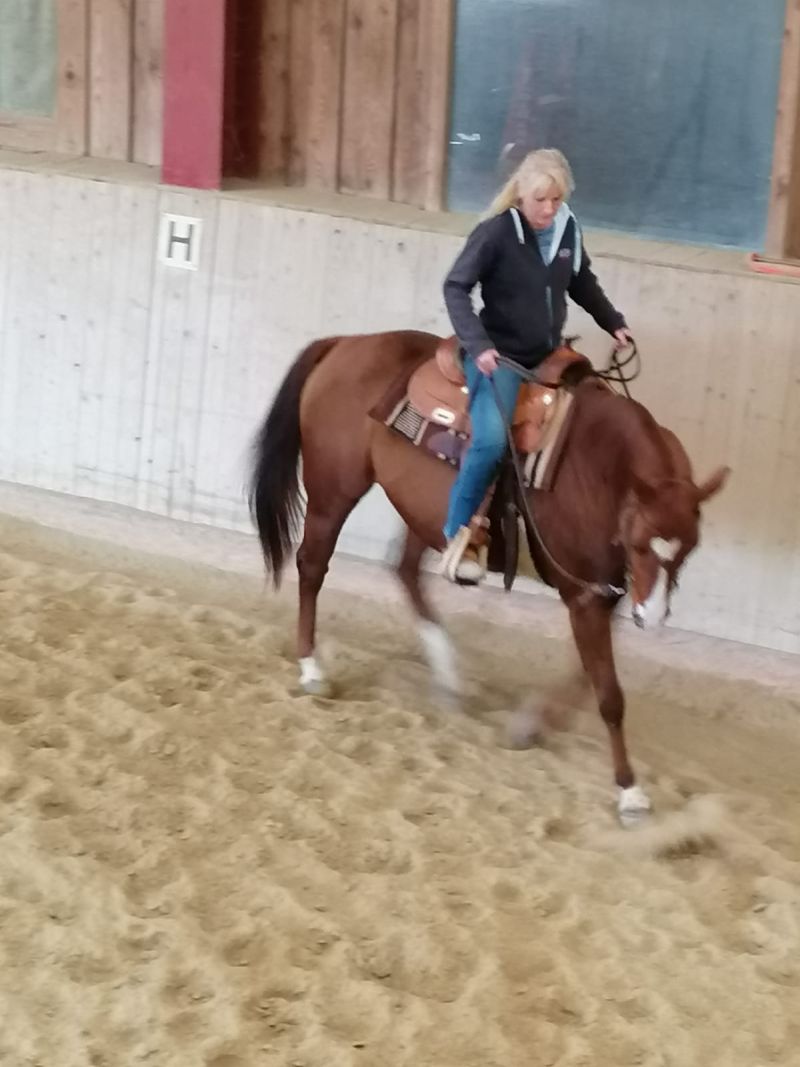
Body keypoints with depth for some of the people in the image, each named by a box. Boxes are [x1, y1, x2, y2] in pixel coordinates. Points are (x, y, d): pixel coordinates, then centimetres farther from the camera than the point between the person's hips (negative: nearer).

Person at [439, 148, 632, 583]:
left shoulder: (567, 228, 0)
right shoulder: (496, 232, -17)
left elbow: (582, 283, 19)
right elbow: (455, 288, -18)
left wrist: (613, 323, 17)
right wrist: (478, 345, -29)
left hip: (548, 356, 7)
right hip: (499, 356, -7)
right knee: (491, 441, -25)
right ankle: (457, 533, -11)